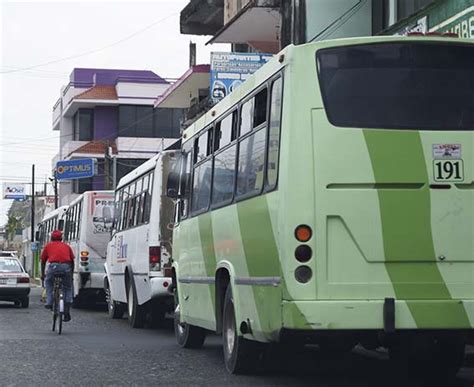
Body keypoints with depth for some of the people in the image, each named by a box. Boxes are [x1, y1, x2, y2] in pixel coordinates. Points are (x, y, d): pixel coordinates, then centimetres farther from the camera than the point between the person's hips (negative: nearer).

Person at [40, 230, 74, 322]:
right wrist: (71, 274, 37)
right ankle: (67, 312, 13)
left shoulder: (48, 246, 23)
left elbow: (43, 261, 25)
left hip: (54, 266, -1)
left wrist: (42, 274, 35)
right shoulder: (66, 246, 26)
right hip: (66, 267, 1)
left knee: (48, 282, 28)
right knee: (68, 288, 18)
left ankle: (49, 302, 13)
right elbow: (72, 261, 27)